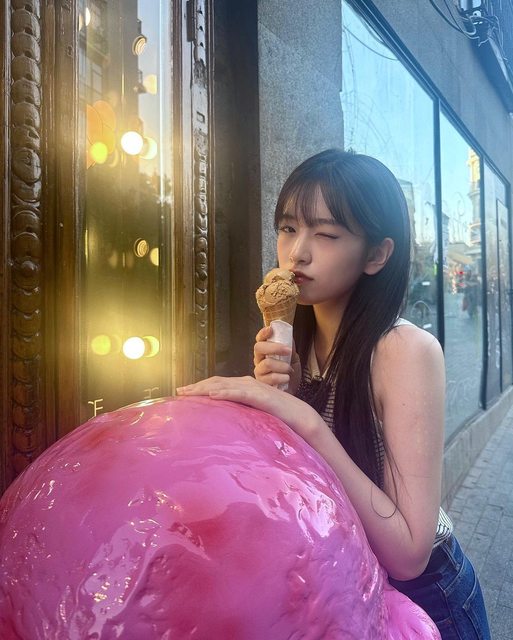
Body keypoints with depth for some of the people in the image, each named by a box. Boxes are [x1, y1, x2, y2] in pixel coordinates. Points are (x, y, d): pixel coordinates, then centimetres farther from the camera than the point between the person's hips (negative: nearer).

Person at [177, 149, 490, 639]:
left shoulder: (406, 351, -26)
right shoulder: (297, 342, -8)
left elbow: (408, 554, -28)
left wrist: (308, 424, -37)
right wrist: (276, 394, -23)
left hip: (420, 598, -5)